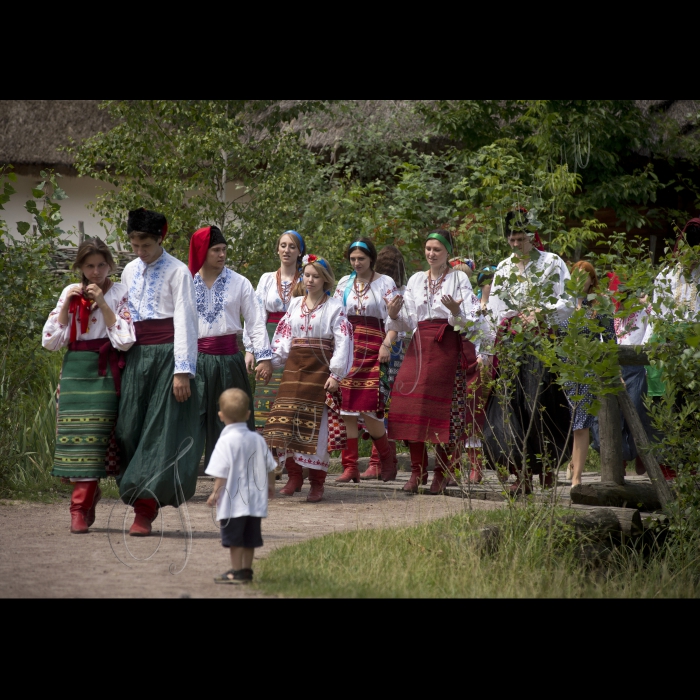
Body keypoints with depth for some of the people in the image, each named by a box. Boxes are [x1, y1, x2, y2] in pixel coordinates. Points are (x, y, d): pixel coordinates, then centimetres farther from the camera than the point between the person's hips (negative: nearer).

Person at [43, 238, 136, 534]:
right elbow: (51, 340, 6)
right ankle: (90, 492, 18)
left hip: (104, 372, -3)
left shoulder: (119, 293, 0)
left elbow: (125, 341, -10)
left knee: (94, 434, -11)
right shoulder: (70, 293, 10)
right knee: (74, 433, -2)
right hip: (74, 369, 3)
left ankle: (80, 508, -8)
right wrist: (67, 305, -4)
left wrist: (102, 303, -13)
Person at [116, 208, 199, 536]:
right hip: (136, 355, 6)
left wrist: (182, 370, -14)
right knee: (130, 430, 1)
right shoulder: (130, 272, 14)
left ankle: (144, 511, -8)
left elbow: (184, 321, -9)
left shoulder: (177, 272, -5)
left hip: (166, 355, -6)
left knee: (160, 432, -7)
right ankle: (145, 501, 11)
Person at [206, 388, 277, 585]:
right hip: (255, 500, 6)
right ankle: (246, 570, 18)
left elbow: (222, 473, -16)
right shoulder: (257, 439, 5)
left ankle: (237, 571, 0)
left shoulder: (226, 441, -13)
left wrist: (215, 493, -8)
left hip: (233, 500, -6)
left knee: (234, 538, -1)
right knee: (249, 538, 13)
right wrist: (270, 486, 29)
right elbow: (269, 467, 13)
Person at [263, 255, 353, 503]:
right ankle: (294, 477, 8)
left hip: (320, 370, -4)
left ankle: (317, 483, 2)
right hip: (294, 368, 4)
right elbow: (283, 338, 17)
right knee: (286, 421, -4)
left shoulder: (334, 307, 1)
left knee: (316, 425, -6)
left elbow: (342, 342, -5)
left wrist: (336, 374, -11)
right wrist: (273, 361, 6)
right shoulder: (294, 305, 14)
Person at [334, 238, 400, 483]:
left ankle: (387, 459, 8)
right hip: (347, 349, 4)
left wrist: (387, 344, -14)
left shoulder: (385, 283, 5)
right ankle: (350, 467, 0)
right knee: (346, 407, -3)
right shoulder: (344, 283, 16)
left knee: (369, 408, -13)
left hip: (373, 348, -4)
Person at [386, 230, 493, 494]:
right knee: (410, 404, -6)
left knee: (443, 408, -7)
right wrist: (395, 315, -5)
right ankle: (417, 470, 2)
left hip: (447, 347, -4)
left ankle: (442, 473, 1)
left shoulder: (458, 279, 3)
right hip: (419, 346, 4)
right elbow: (408, 322, 15)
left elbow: (470, 321, -4)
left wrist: (456, 312, -25)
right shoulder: (416, 280, 16)